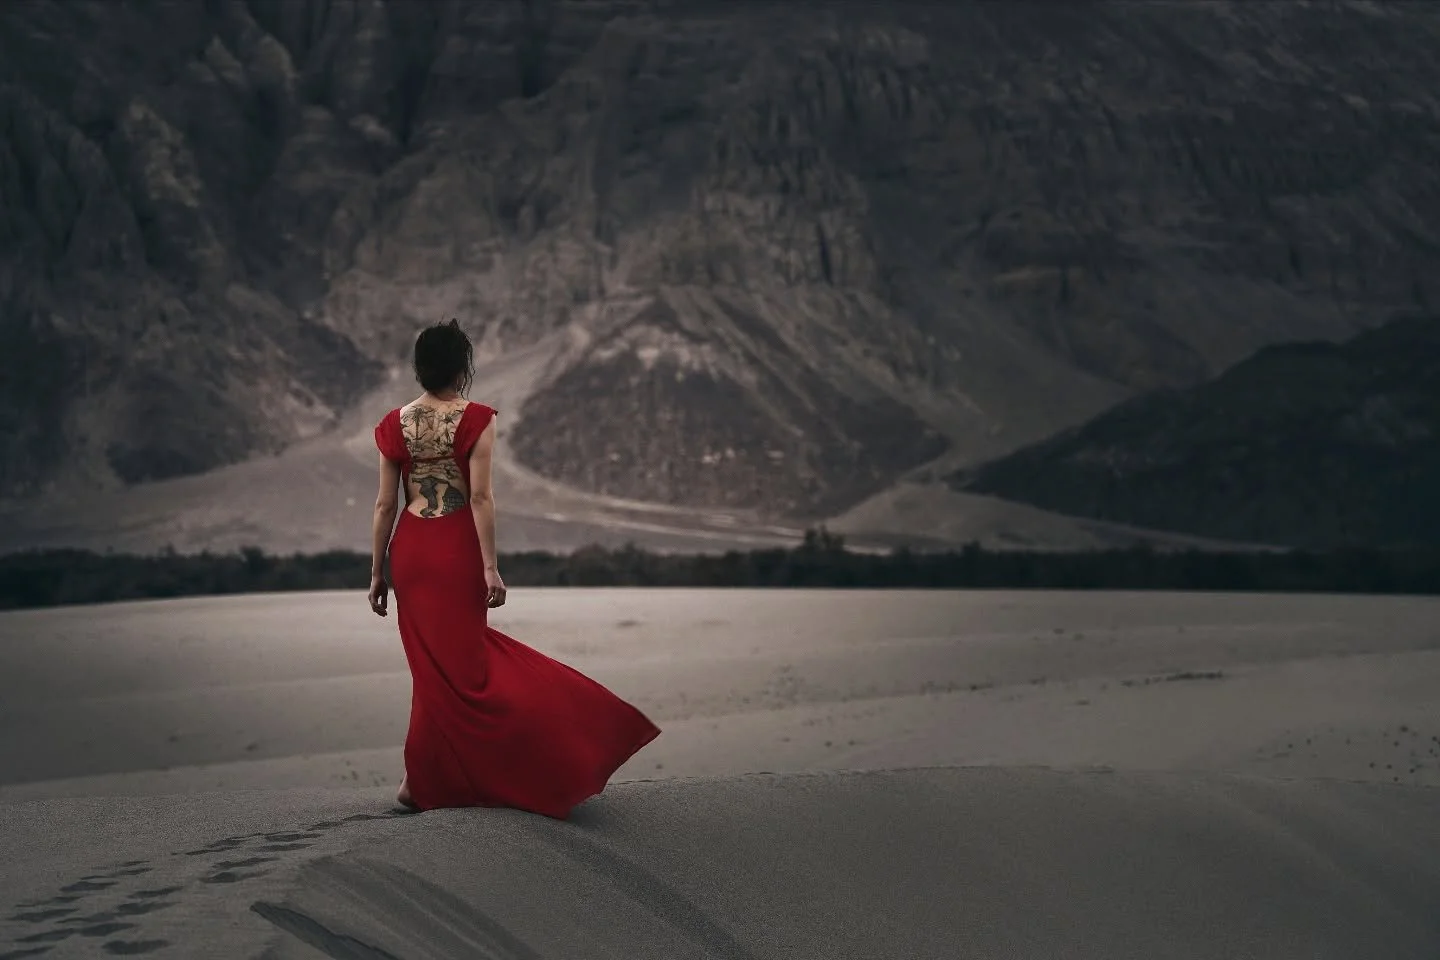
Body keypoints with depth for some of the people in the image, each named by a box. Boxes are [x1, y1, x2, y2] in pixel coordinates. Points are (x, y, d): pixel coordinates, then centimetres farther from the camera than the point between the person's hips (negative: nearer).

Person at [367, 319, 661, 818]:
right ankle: (420, 779, 10)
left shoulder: (395, 424, 4)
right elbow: (480, 498, -13)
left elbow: (385, 505, 4)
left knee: (434, 661, 13)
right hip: (456, 550, -4)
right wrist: (490, 566, -11)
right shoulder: (475, 419, -7)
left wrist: (378, 572, 10)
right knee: (455, 662, 6)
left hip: (409, 551, 4)